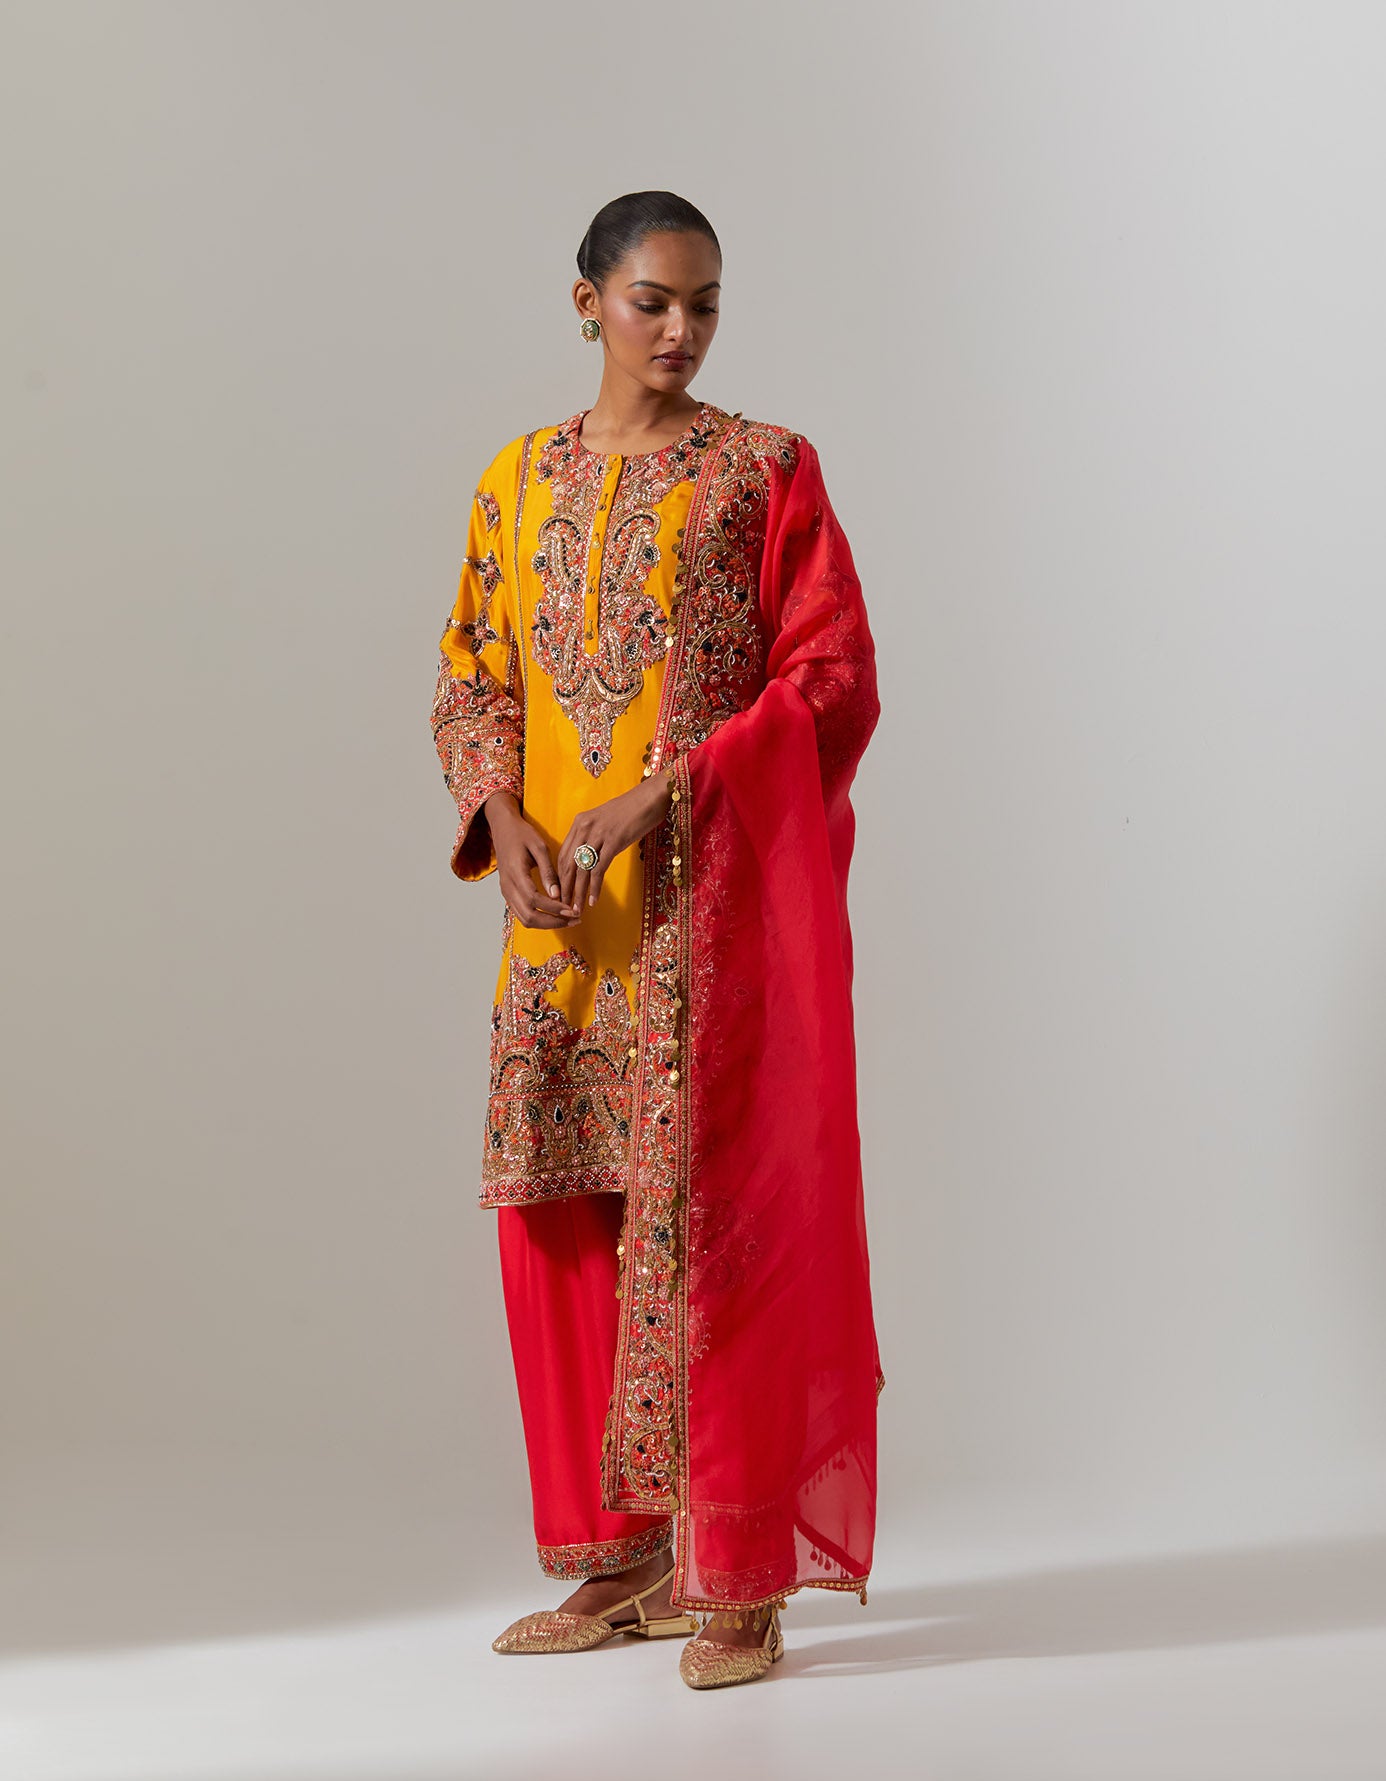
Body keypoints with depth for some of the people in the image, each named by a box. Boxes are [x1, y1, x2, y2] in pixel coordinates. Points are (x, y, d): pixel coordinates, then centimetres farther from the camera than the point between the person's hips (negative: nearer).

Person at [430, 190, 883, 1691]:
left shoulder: (765, 469, 1)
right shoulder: (520, 480, 13)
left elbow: (832, 678, -6)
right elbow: (472, 679, 14)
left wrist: (665, 791, -16)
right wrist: (504, 817, -6)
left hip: (719, 900, -4)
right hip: (563, 902, 5)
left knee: (713, 1208, -6)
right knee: (564, 1216, 5)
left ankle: (741, 1577, 2)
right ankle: (625, 1558, 17)